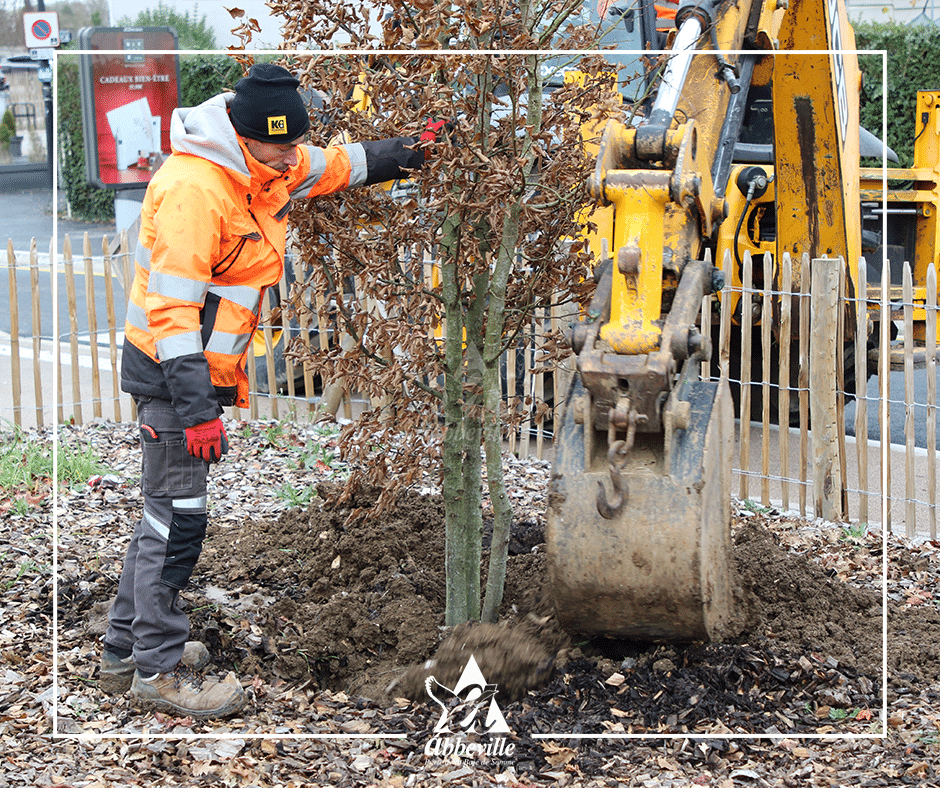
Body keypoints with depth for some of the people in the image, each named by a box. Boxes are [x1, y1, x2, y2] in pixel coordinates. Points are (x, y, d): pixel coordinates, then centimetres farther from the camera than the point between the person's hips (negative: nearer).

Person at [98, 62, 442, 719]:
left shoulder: (268, 165, 6)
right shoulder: (195, 187, -23)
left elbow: (335, 166, 27)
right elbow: (172, 307, -26)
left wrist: (409, 152, 22)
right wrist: (196, 408, -30)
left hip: (204, 367, 10)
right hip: (174, 373, -10)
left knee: (171, 511, 16)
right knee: (177, 516, -5)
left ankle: (125, 652, 27)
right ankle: (159, 669, 5)